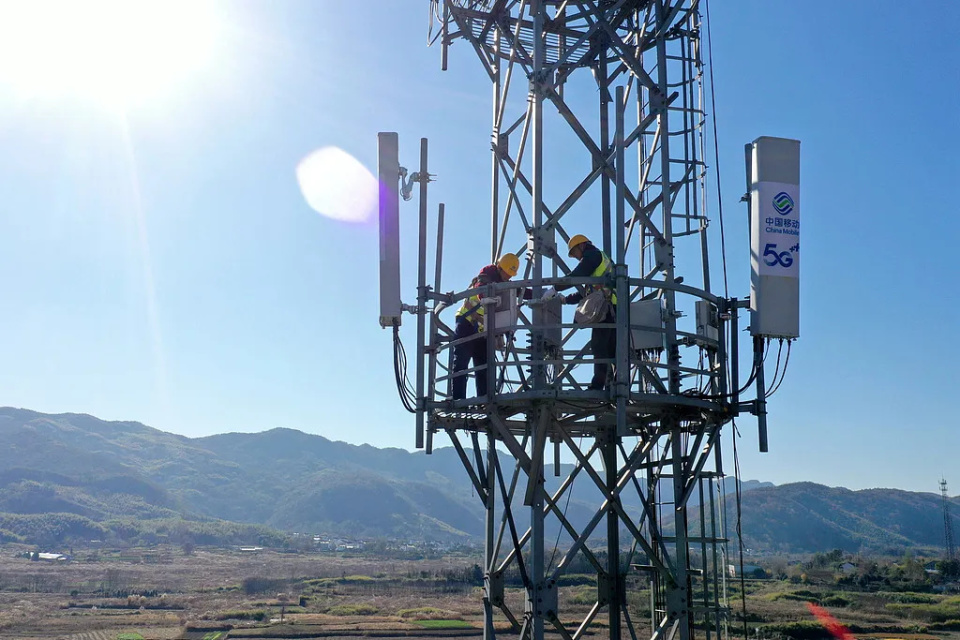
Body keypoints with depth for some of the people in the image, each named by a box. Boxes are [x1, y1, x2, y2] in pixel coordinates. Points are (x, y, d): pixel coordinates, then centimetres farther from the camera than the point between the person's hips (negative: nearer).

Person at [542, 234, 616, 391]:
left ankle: (597, 386, -18)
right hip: (613, 307, 10)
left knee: (599, 346, -13)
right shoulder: (601, 258, 34)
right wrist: (565, 299, 27)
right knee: (612, 348, 5)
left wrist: (554, 289, -6)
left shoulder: (592, 254, 4)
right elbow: (586, 292, 31)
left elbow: (575, 276, -11)